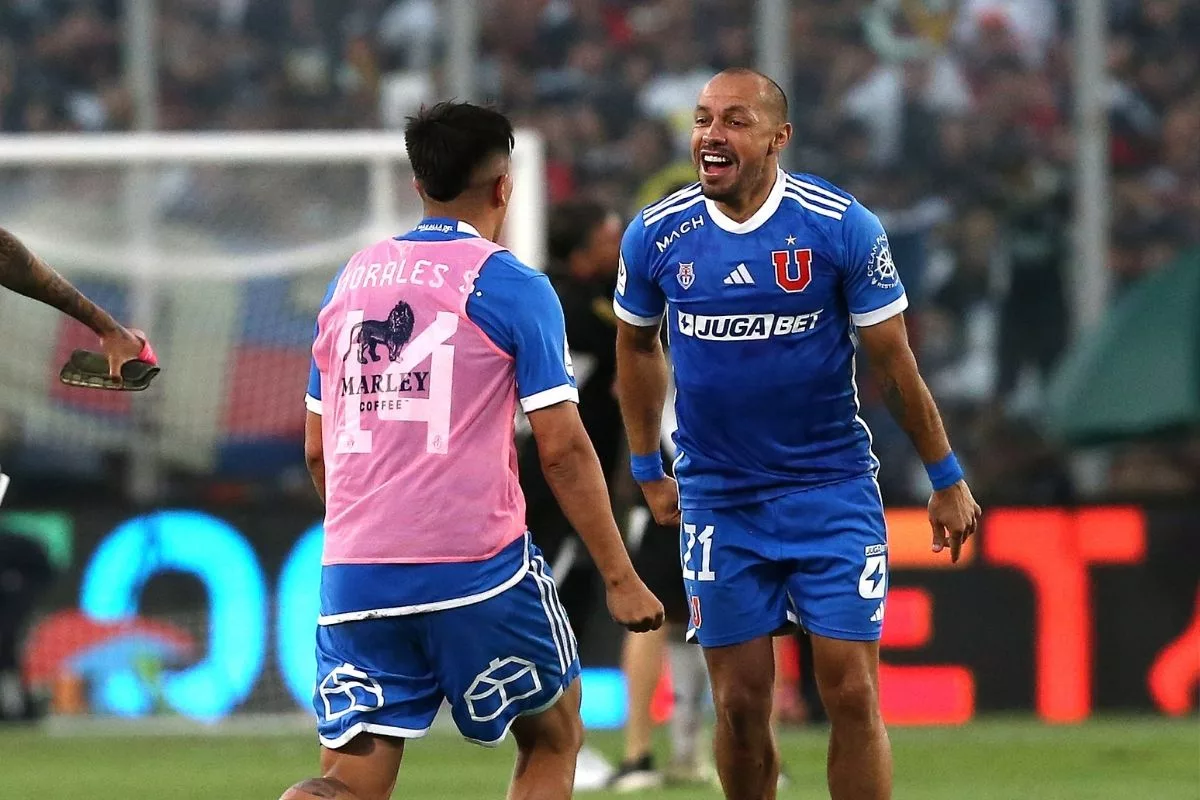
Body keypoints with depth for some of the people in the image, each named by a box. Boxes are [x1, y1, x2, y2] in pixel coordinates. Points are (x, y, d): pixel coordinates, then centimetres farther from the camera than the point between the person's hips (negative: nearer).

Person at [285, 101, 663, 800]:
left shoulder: (349, 282, 13)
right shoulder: (511, 287, -3)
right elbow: (562, 448, -7)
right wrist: (621, 578, -1)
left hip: (354, 579, 4)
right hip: (476, 570, -4)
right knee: (554, 737, 18)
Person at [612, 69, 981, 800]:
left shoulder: (842, 227, -11)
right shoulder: (656, 237, -4)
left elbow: (894, 362, -3)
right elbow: (636, 345, 14)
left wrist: (947, 479, 2)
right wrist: (649, 470, 16)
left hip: (833, 491, -2)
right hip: (718, 499, 2)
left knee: (852, 696, -6)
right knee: (740, 704, 4)